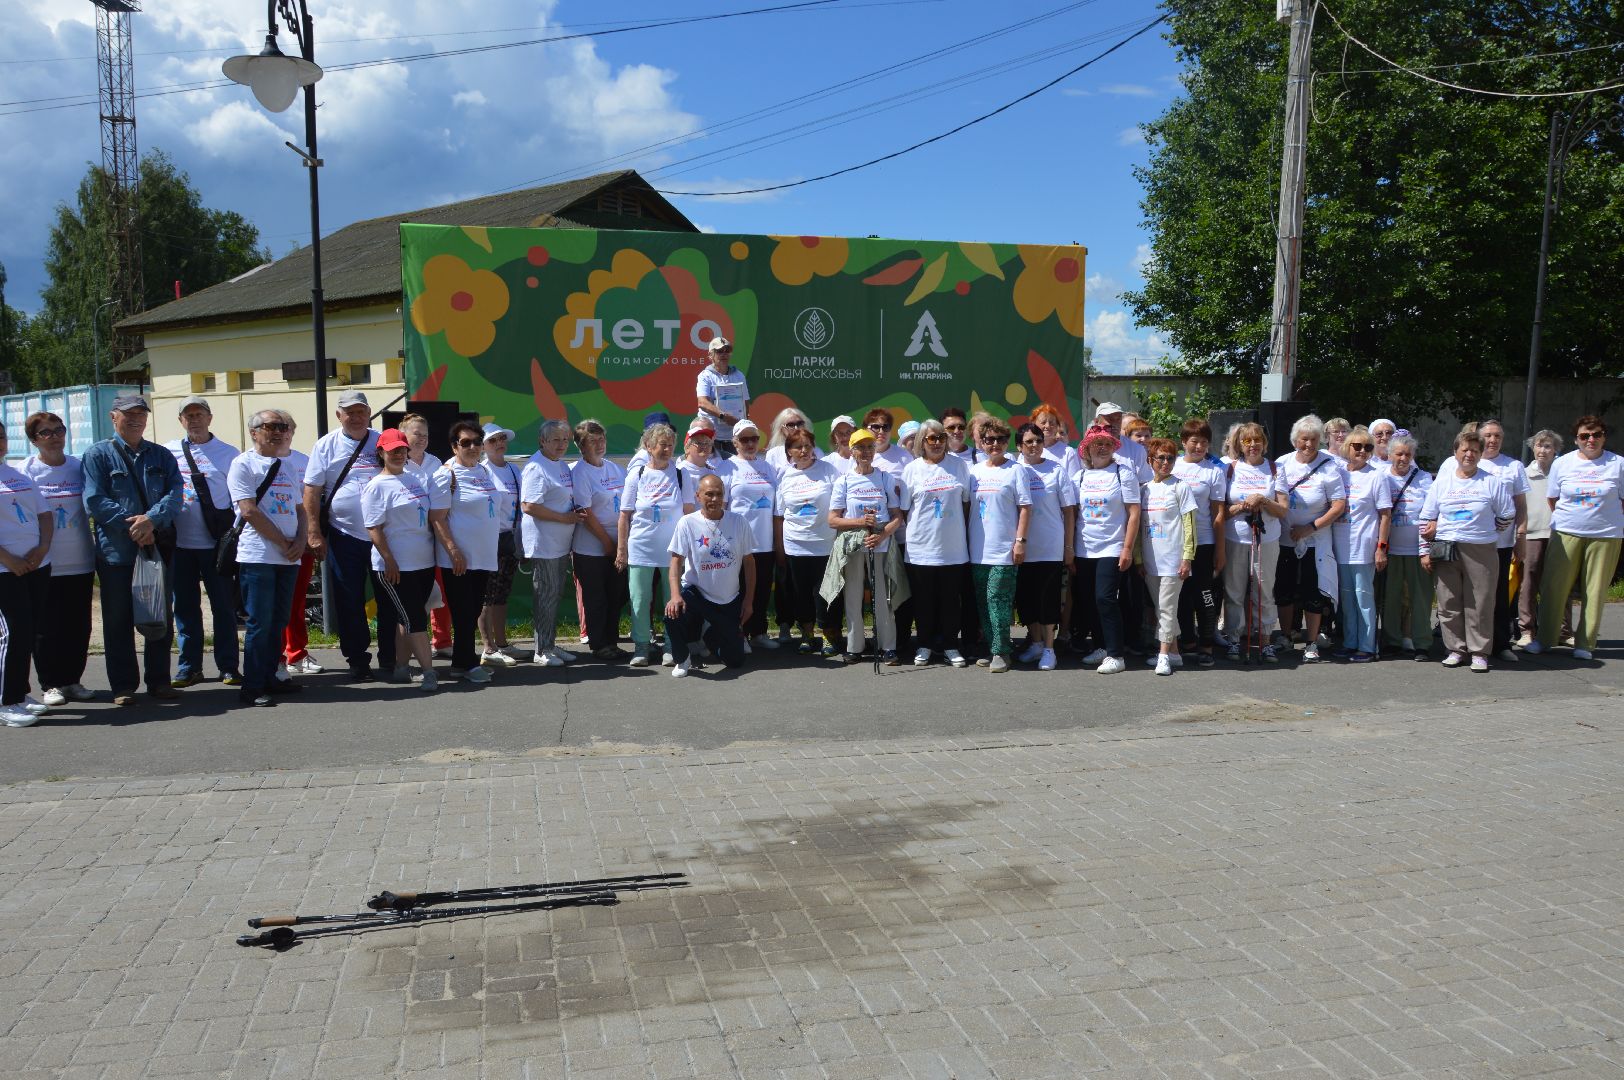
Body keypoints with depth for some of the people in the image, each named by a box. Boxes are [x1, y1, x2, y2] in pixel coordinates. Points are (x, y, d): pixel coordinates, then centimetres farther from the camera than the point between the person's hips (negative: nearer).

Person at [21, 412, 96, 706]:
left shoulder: (79, 466, 6)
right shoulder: (26, 471, -3)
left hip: (80, 562, 3)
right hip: (45, 566, -3)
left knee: (79, 626, 8)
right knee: (46, 628, 3)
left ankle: (72, 680, 20)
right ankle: (49, 684, 14)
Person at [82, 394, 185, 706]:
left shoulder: (161, 455, 12)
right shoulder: (98, 455, 2)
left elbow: (175, 494, -1)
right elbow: (95, 501, -8)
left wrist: (151, 519, -19)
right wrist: (132, 526, -16)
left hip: (159, 548, 3)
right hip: (116, 551, -3)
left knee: (162, 618, 8)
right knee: (119, 621, 4)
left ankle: (159, 680, 19)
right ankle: (123, 686, 12)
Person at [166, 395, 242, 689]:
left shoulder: (228, 453, 4)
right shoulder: (168, 452, 9)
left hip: (216, 543, -2)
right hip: (179, 543, 2)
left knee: (224, 605, 1)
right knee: (185, 607, 8)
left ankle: (228, 667, 9)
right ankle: (189, 667, 17)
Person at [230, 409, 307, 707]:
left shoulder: (290, 464, 17)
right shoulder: (243, 464, -3)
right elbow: (249, 511, -11)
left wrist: (300, 541, -1)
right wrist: (284, 543, -10)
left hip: (289, 557, 6)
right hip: (258, 556, -6)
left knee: (278, 621, 10)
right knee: (260, 623, -6)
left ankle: (269, 678, 20)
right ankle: (251, 688, 0)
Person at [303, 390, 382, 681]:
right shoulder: (325, 446, 2)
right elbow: (312, 491, 0)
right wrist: (313, 533, -6)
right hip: (343, 535, -1)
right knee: (349, 602, 4)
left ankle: (390, 657, 18)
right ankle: (357, 661, 15)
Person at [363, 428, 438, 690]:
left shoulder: (415, 477, 13)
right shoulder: (377, 486, -8)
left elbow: (431, 514, 23)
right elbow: (374, 528, -12)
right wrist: (389, 561, -18)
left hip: (424, 561, 7)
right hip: (396, 567, -7)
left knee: (407, 617, 11)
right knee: (414, 618, -6)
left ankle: (401, 667, 19)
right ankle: (428, 672, -3)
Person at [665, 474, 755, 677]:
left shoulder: (739, 523, -5)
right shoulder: (687, 523, -11)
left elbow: (748, 562, 3)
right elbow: (676, 562, -13)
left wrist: (749, 600, 3)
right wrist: (675, 595, -29)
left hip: (730, 600, 2)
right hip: (696, 592, -2)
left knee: (735, 660, 4)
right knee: (673, 614, -36)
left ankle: (711, 633, 40)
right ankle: (682, 659, -4)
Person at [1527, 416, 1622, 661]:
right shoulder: (1563, 463, 4)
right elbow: (1551, 499, 13)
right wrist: (1567, 518, 10)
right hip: (1566, 533, 1)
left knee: (1595, 592, 2)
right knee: (1553, 586, 0)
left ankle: (1584, 644, 11)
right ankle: (1544, 638, 11)